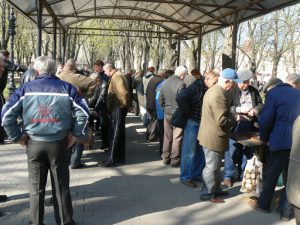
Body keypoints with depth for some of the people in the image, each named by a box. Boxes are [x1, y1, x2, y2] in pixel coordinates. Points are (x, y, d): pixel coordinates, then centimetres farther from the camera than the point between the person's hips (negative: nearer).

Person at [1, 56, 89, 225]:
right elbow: (83, 113, -7)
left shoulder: (26, 89, -1)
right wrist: (75, 134, 1)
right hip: (59, 143, 0)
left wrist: (18, 136, 3)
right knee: (61, 186, 12)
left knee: (36, 187, 14)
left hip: (33, 143, 1)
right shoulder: (67, 88, -2)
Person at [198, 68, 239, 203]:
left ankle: (216, 189, 35)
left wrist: (232, 115, 12)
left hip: (209, 135, 11)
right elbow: (222, 121, -27)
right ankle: (208, 194, 17)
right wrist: (235, 119, -10)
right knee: (212, 167, 4)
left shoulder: (213, 90, 10)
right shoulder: (219, 95, -25)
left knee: (215, 165, 21)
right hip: (214, 138, -11)